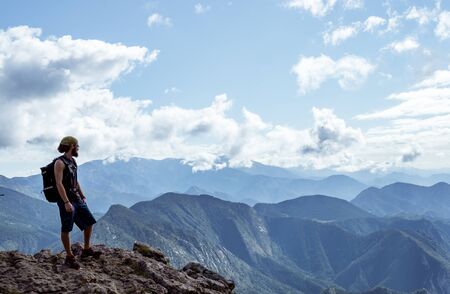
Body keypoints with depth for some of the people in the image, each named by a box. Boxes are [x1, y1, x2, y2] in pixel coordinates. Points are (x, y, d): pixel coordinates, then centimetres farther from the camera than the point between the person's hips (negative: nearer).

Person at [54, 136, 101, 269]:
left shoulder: (72, 161, 13)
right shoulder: (60, 162, -14)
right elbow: (59, 184, -21)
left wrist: (82, 196, 21)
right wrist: (66, 202, -27)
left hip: (77, 199, 9)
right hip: (66, 200, -9)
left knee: (89, 222, 11)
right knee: (66, 229, 1)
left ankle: (86, 250, 24)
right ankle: (69, 257, 11)